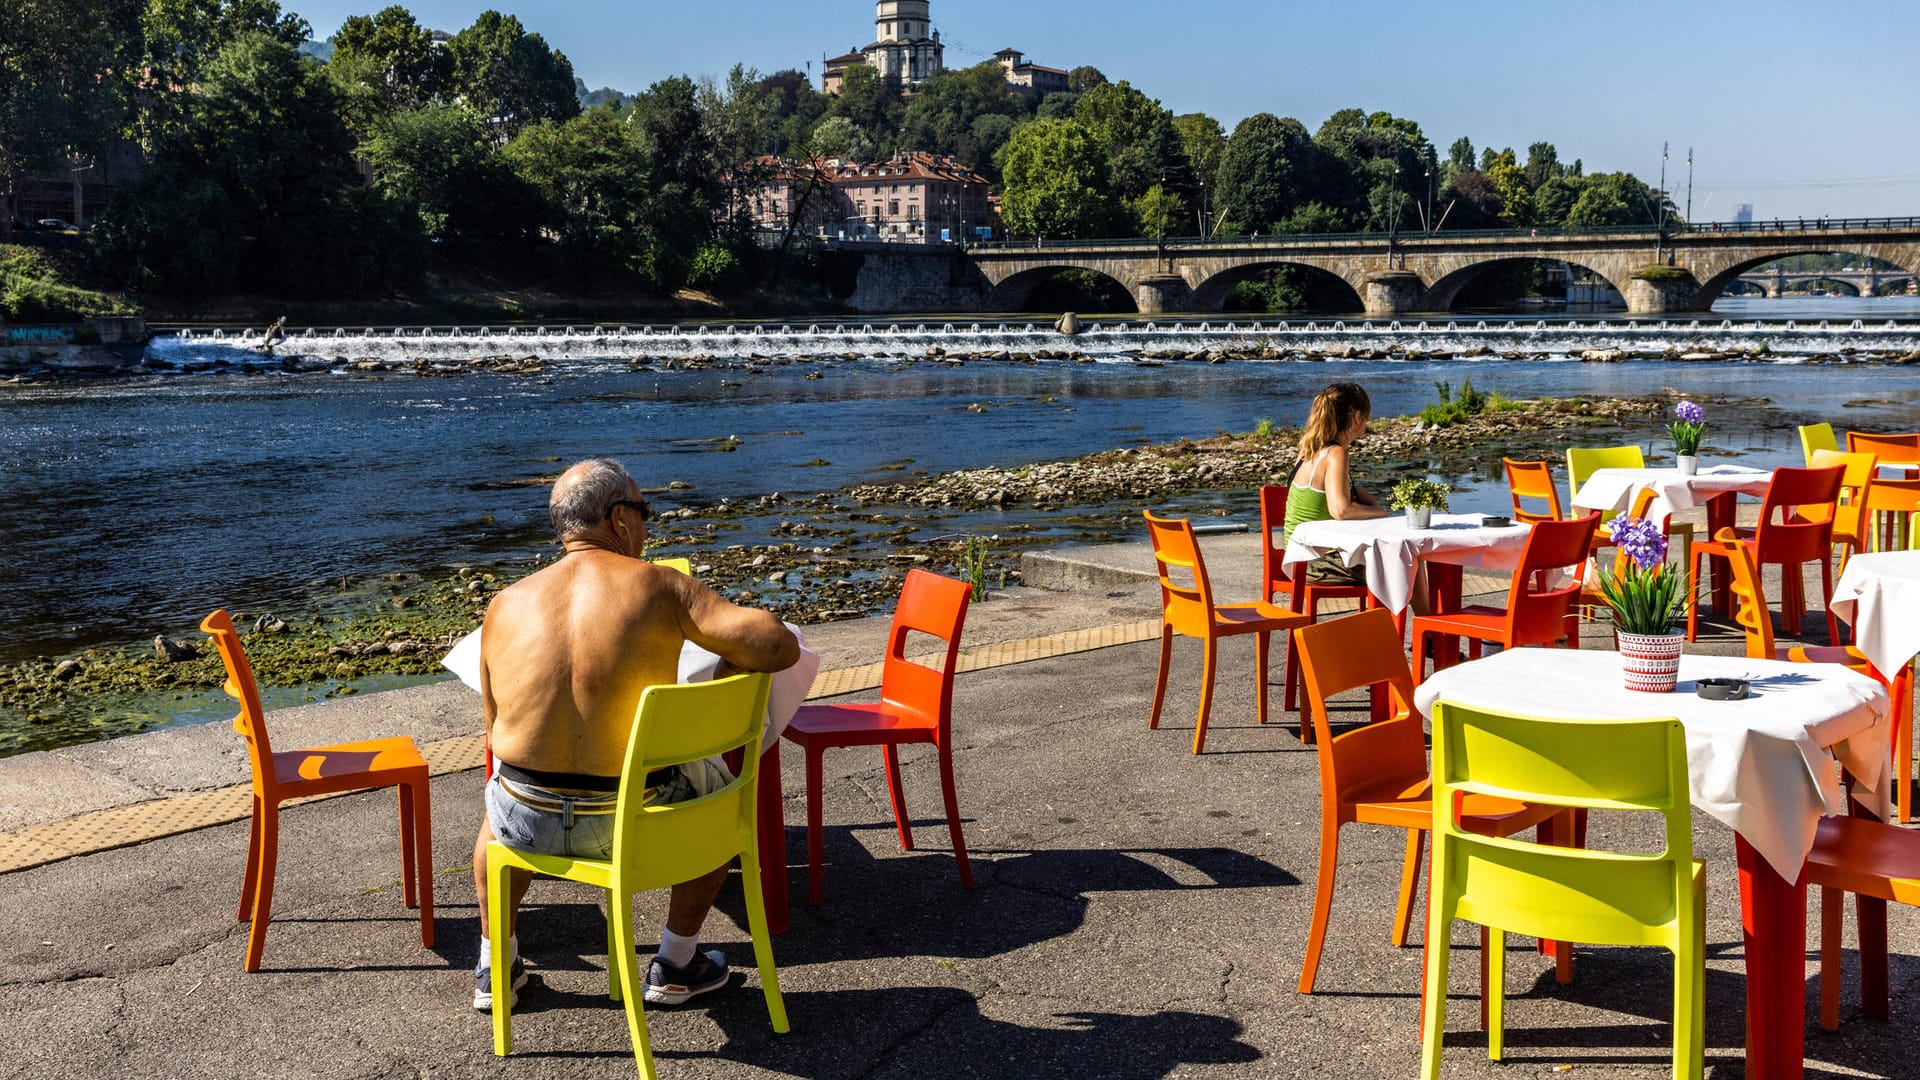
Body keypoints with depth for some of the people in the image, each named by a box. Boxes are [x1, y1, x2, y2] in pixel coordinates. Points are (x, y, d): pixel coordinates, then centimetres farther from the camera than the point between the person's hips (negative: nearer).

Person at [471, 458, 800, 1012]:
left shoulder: (506, 604, 2)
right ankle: (675, 964, 35)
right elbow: (780, 647, -16)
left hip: (528, 825, 3)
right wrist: (726, 668, 6)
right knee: (718, 786, 29)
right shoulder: (663, 586, -8)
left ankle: (494, 965, 43)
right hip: (630, 826, -3)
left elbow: (497, 732, 10)